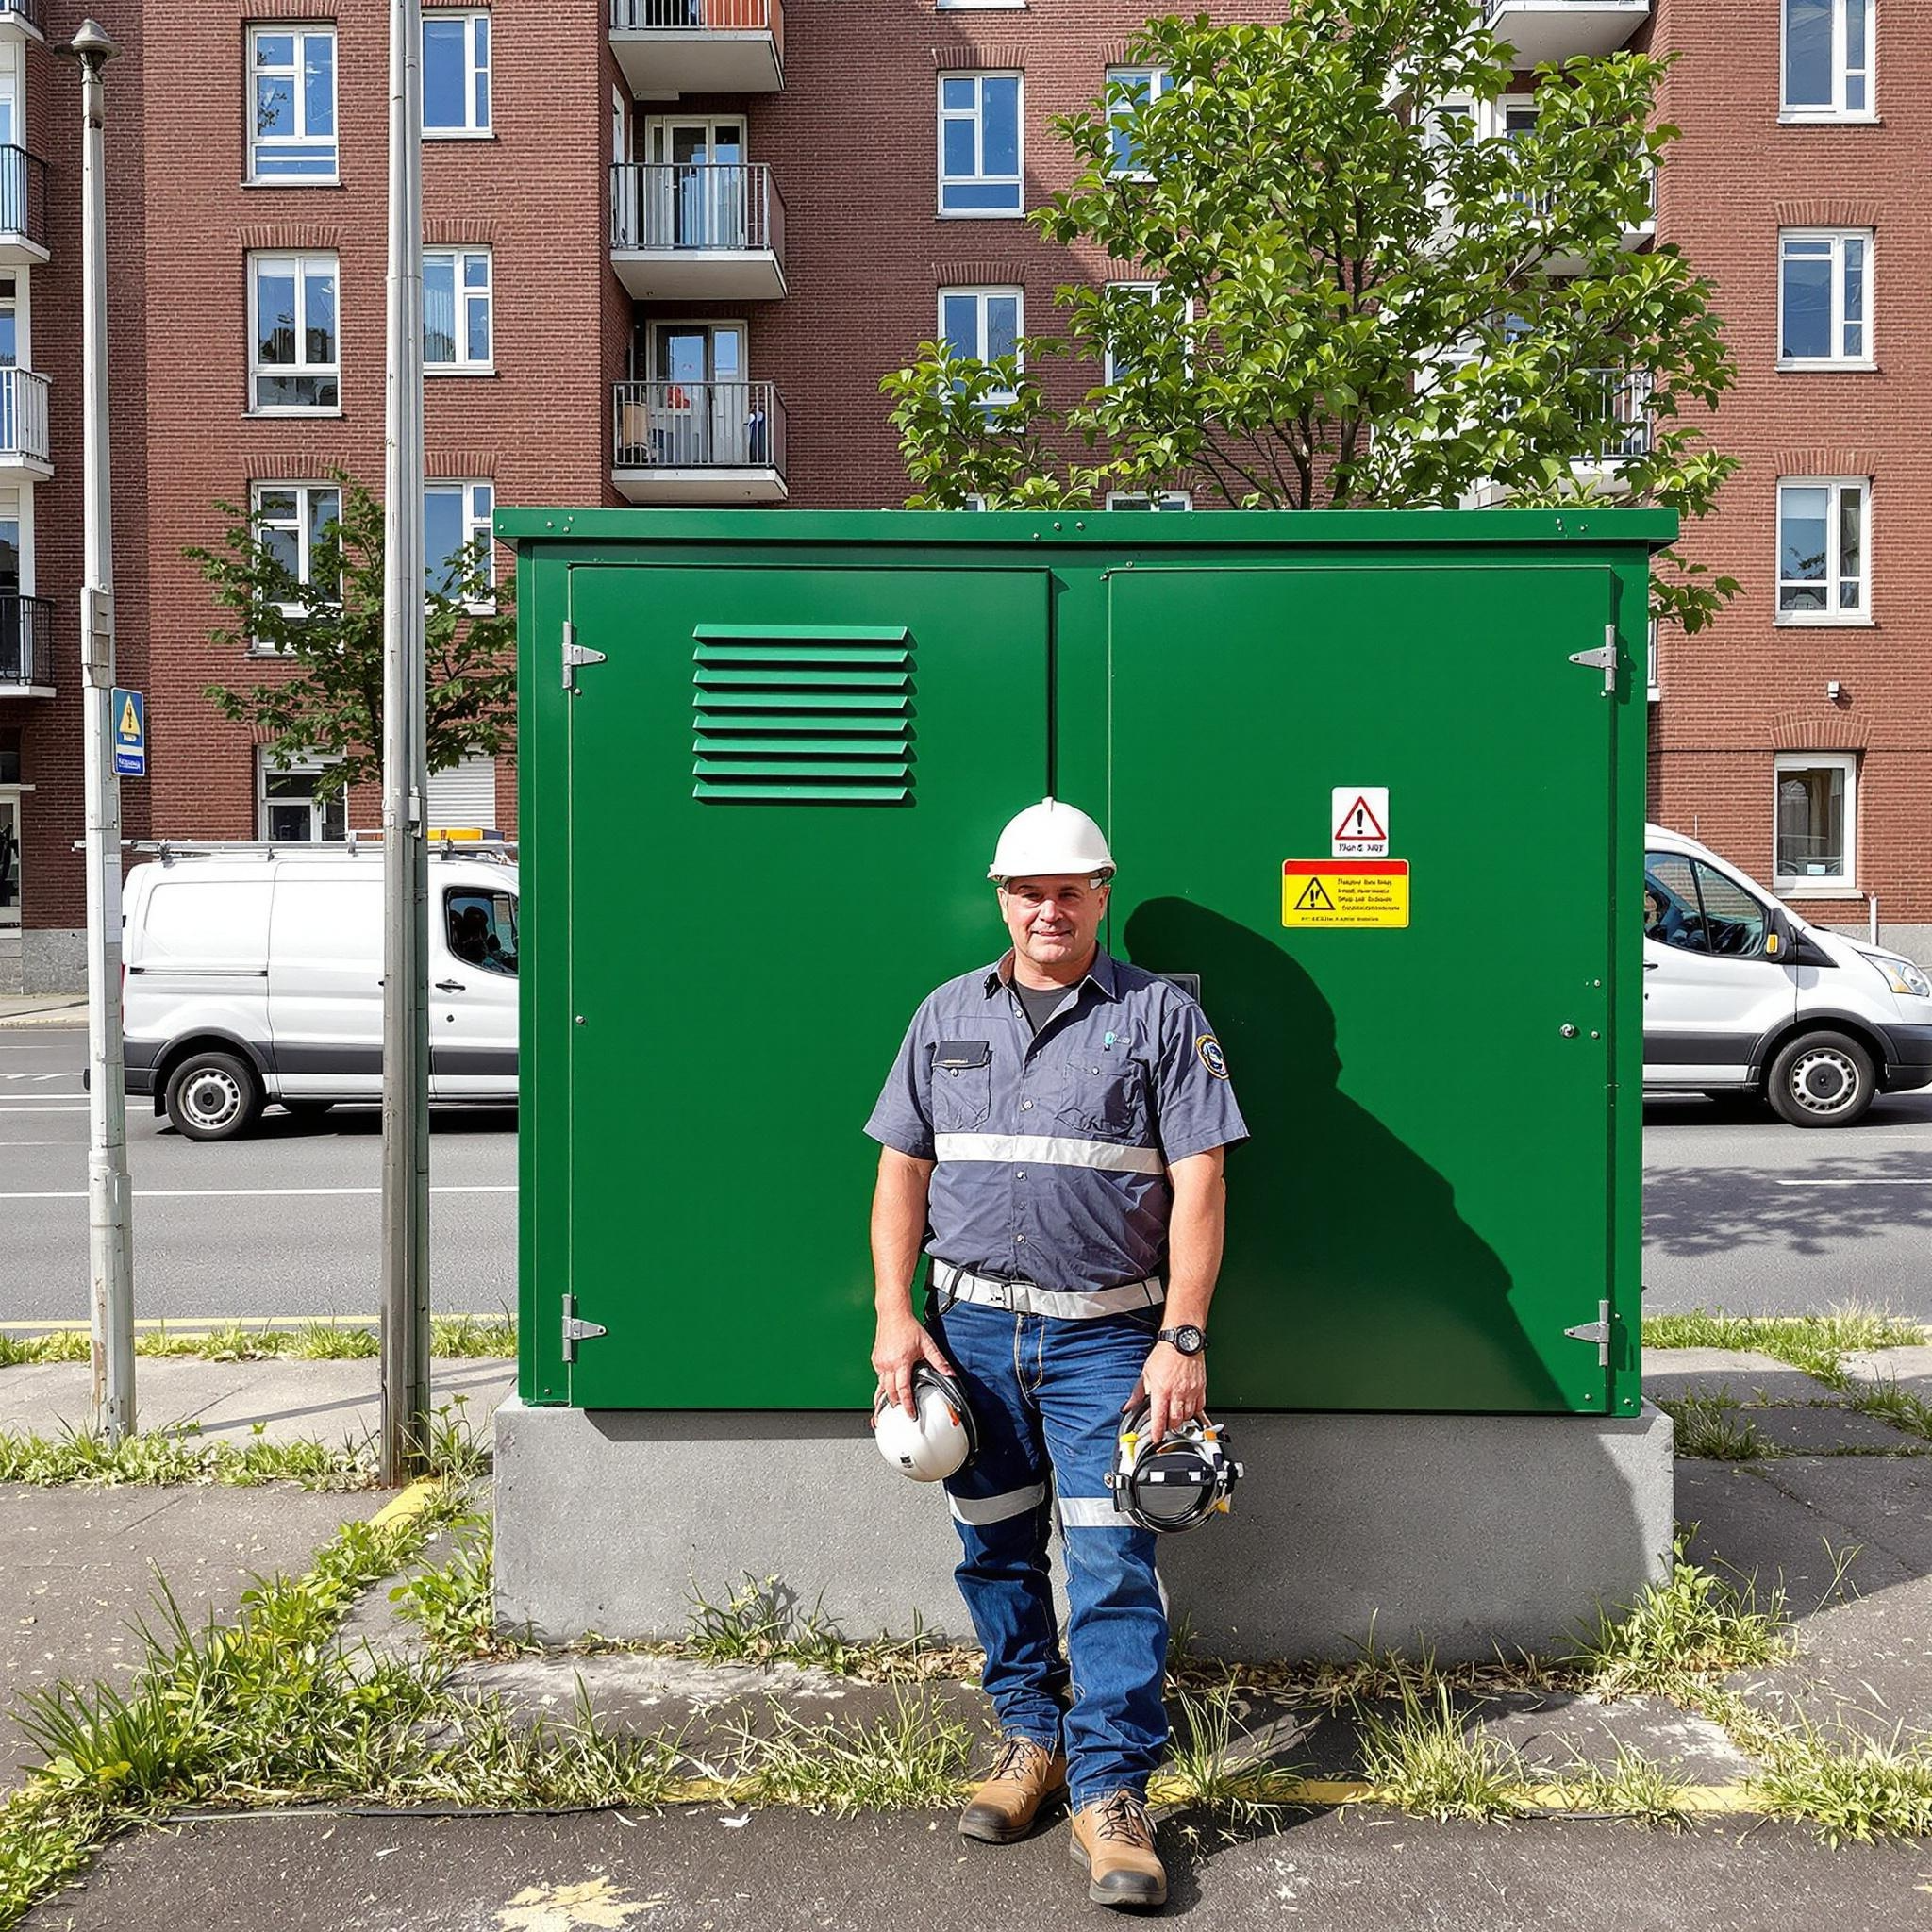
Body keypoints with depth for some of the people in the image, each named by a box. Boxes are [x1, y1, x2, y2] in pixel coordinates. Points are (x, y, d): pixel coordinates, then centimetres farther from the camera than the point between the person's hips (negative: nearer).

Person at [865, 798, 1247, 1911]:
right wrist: (896, 1316, 1)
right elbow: (902, 1172, 11)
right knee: (995, 1550, 13)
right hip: (970, 1327, 4)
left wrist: (1181, 1339, -11)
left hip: (1106, 1333, -3)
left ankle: (1111, 1789, 7)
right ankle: (1031, 1738, 31)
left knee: (1112, 1560, -4)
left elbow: (1199, 1183, -5)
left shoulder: (1161, 1015, 0)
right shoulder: (947, 1016, 11)